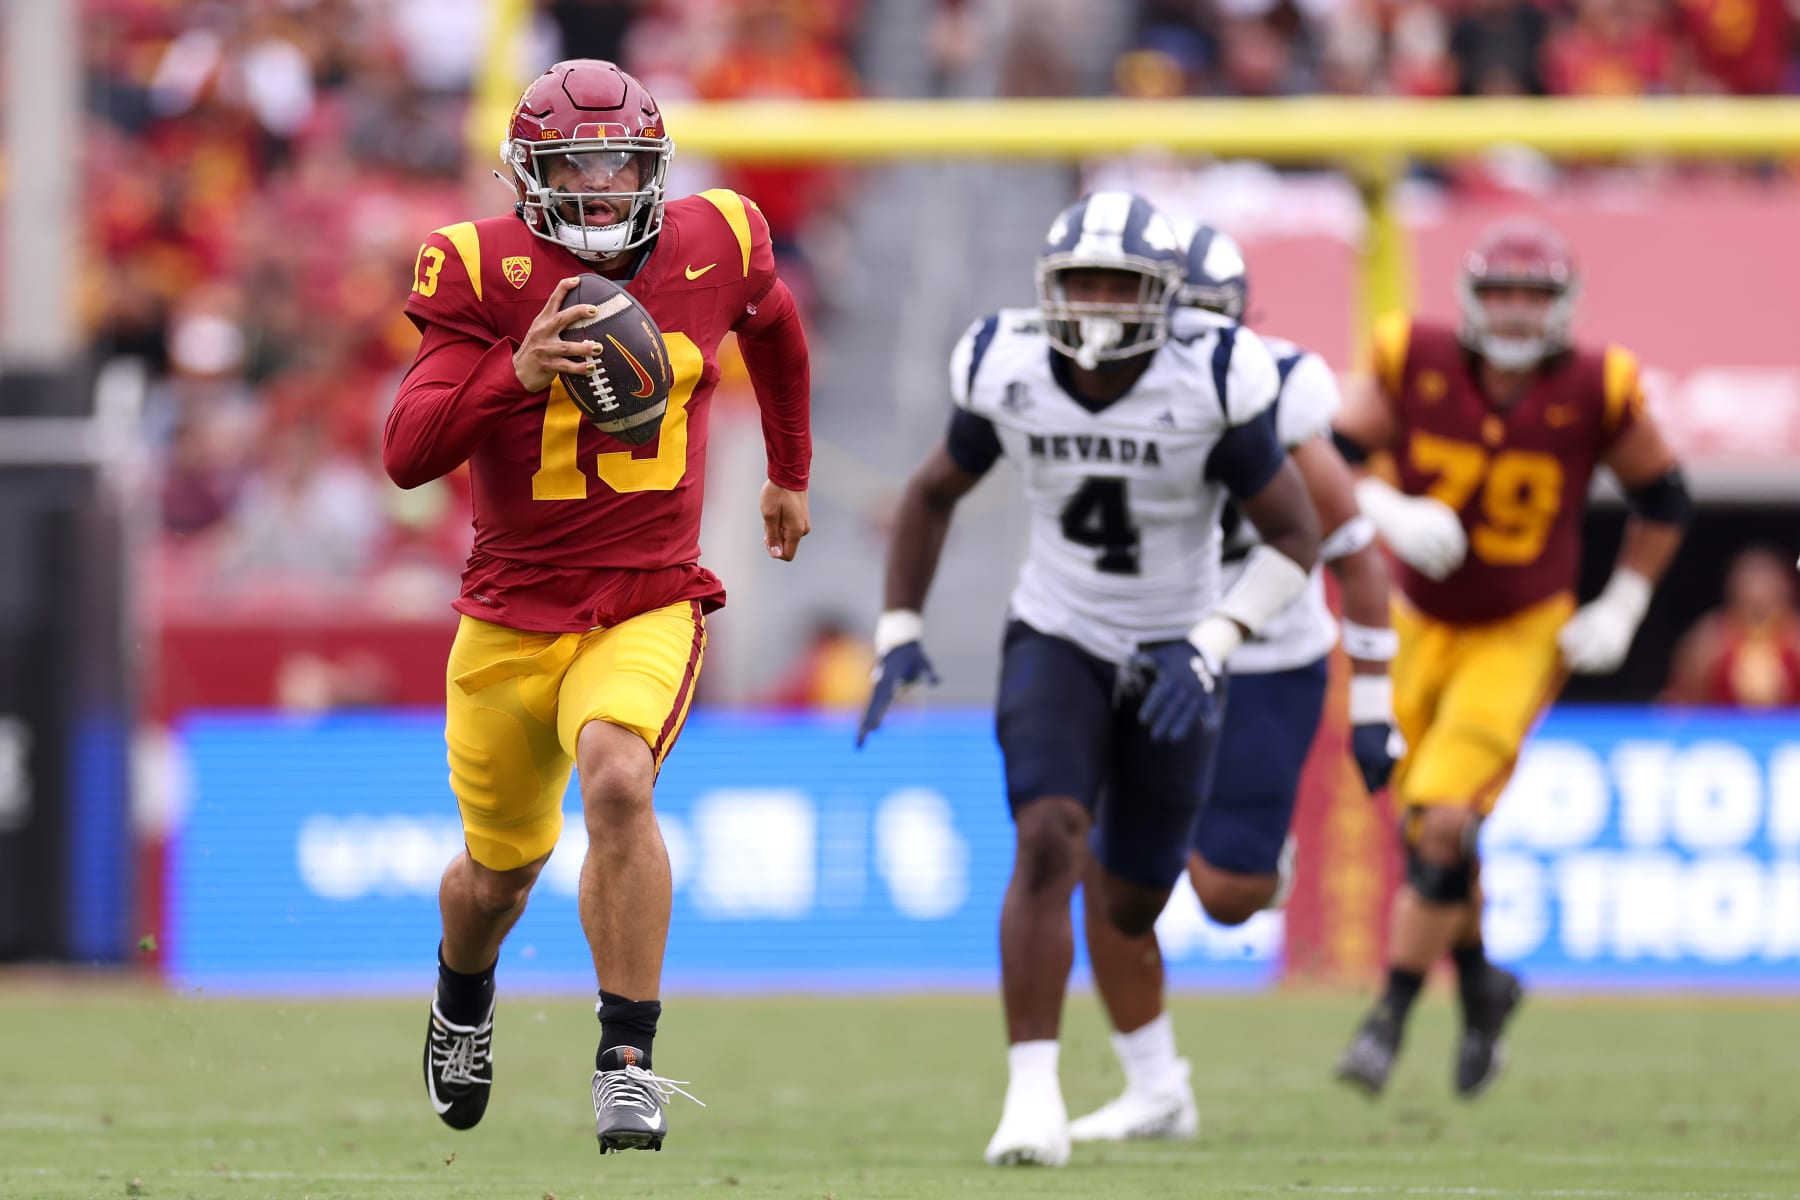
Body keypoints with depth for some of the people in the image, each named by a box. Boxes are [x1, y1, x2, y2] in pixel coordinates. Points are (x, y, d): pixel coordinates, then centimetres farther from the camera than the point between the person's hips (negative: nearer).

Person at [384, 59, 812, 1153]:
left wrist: (791, 471, 33)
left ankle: (629, 1061, -21)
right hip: (514, 615, 0)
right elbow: (409, 455, -19)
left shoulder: (711, 246, -3)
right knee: (503, 868, 15)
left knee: (616, 783, -30)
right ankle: (464, 1000, 52)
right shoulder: (489, 272, -11)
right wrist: (516, 375, -35)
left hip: (650, 606, 0)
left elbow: (772, 325, 23)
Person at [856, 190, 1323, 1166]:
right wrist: (898, 635, 2)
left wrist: (1209, 646, -23)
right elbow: (933, 493, 7)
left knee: (1129, 904, 8)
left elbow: (1295, 537, -11)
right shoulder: (1008, 374, -12)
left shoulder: (1212, 387, -19)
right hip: (1056, 638, 0)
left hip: (1169, 656, 0)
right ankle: (1033, 1090, -25)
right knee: (1048, 843, -25)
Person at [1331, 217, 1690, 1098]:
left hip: (1522, 635, -3)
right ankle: (1480, 986, 38)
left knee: (1444, 821, -17)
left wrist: (1621, 609, -3)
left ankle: (1390, 1019, -7)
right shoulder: (1415, 365, -14)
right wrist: (1389, 513, -29)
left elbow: (1663, 501, 2)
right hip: (1422, 627, 3)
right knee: (1426, 825, 12)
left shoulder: (1593, 393, -14)